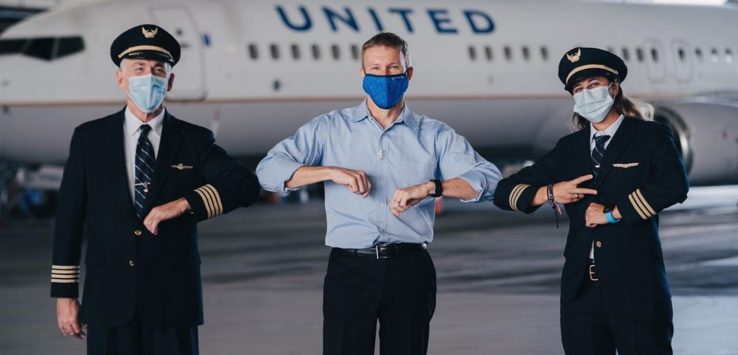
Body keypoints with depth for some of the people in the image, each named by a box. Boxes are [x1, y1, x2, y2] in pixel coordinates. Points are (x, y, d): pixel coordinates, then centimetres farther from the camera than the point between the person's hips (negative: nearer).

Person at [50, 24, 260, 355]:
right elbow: (69, 218, 6)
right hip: (109, 302, 0)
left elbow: (246, 184, -10)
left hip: (173, 303, 0)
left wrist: (185, 204, -22)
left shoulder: (195, 141, 4)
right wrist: (64, 293, 2)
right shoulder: (89, 138, 6)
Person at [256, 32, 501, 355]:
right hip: (350, 267, -1)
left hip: (410, 269, 1)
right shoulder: (330, 129, 10)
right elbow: (268, 171, 0)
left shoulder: (434, 135, 10)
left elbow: (488, 178, -2)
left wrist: (429, 187, -18)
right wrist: (332, 172, -14)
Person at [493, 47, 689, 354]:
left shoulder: (650, 137, 3)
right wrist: (548, 194, -4)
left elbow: (674, 186, -17)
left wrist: (612, 213, -13)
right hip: (581, 289, 4)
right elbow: (505, 191, 15)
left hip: (636, 286, -4)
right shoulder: (569, 148, 15)